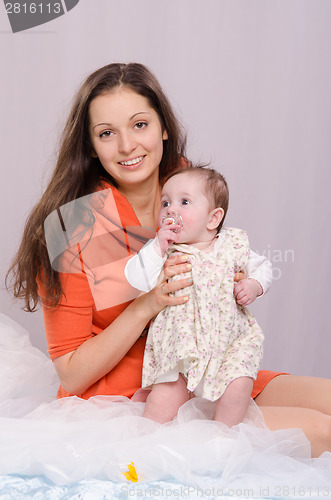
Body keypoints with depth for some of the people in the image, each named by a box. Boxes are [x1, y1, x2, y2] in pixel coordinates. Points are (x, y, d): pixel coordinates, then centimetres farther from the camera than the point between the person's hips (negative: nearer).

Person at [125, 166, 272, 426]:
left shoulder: (233, 244, -1)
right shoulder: (163, 249, -4)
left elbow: (262, 266, 14)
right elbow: (137, 279, -16)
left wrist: (255, 285, -7)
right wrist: (158, 247, -23)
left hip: (230, 340, 1)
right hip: (179, 344, 0)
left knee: (238, 385, -19)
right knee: (165, 393, -10)